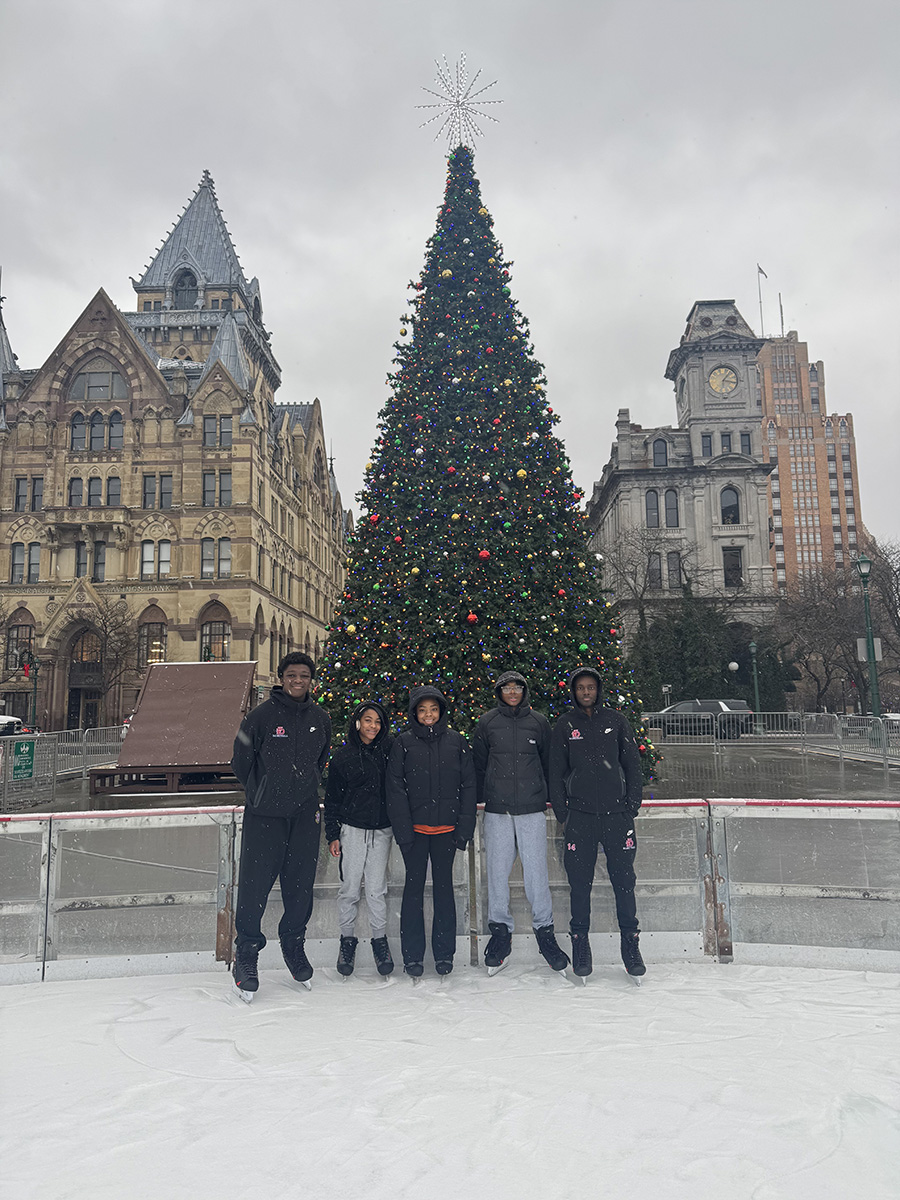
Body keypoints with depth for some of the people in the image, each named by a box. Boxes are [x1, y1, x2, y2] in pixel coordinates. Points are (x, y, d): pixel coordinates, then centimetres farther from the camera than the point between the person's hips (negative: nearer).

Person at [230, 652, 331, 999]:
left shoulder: (321, 719, 5)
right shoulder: (260, 716, -7)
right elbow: (240, 762, 3)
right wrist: (262, 793, 9)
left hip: (305, 814, 4)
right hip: (264, 815, -3)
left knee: (301, 885, 9)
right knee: (254, 885, -3)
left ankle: (294, 946, 29)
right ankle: (247, 954, 14)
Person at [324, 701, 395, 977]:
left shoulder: (388, 751, 2)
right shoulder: (342, 756, 1)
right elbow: (332, 798, 5)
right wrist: (332, 834, 2)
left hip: (382, 830, 1)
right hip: (352, 829, 0)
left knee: (377, 889, 4)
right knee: (350, 889, 4)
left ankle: (380, 939, 19)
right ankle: (347, 939, 21)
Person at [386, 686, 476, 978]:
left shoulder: (456, 742, 4)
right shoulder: (403, 743, 1)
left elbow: (468, 786, 5)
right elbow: (395, 787, -2)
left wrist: (464, 827, -2)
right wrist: (403, 829, -10)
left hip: (446, 828, 1)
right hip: (414, 829, -1)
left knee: (444, 886, 9)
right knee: (414, 887, 6)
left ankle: (444, 953, 21)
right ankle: (413, 956, 16)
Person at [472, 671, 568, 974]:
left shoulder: (538, 722, 6)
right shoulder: (486, 723, 6)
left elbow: (549, 762, 12)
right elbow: (478, 765, 10)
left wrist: (551, 798, 9)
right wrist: (476, 800, 7)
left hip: (532, 810, 0)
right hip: (497, 811, 1)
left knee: (536, 871, -1)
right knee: (497, 872, 4)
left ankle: (544, 930, 13)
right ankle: (500, 930, 17)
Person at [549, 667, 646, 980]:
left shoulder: (615, 720, 8)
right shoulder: (564, 725, 6)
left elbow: (633, 764, 10)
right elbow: (556, 772, 8)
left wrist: (632, 804, 2)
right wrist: (561, 811, 1)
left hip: (617, 813, 1)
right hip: (580, 815, 0)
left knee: (624, 878, 2)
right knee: (580, 881, 2)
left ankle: (630, 943, 14)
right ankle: (580, 942, 14)